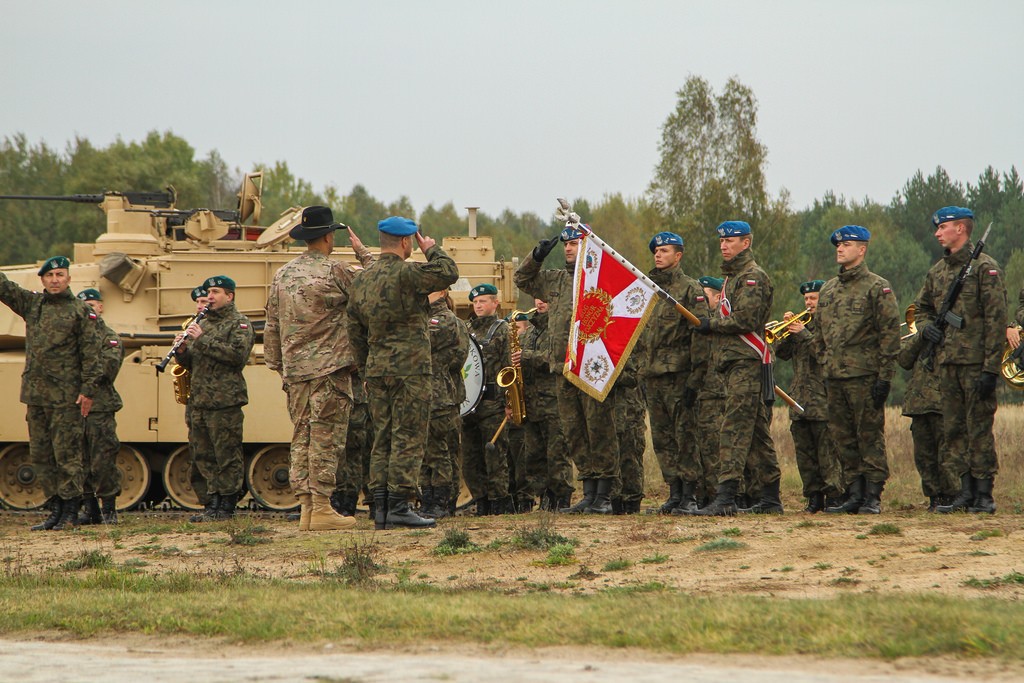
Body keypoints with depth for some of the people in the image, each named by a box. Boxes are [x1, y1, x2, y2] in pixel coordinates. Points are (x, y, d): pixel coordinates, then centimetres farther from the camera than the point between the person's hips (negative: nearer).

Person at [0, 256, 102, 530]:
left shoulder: (81, 312, -1)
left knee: (67, 455, -5)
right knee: (41, 456, 8)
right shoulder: (31, 304, 12)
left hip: (66, 397, -6)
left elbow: (90, 355, -4)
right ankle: (55, 510, 15)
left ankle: (70, 512, 0)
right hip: (35, 395, 6)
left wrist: (88, 390, -11)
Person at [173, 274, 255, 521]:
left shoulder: (239, 324, 0)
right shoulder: (203, 324, 22)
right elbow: (191, 364, 22)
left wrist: (203, 340, -17)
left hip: (225, 401, -8)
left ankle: (226, 507, -2)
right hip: (200, 403, 8)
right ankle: (213, 504, 13)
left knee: (227, 457, -5)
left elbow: (238, 354, -18)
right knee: (204, 457, 8)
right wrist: (181, 350, -1)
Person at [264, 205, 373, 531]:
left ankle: (306, 508, 6)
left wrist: (277, 365, 21)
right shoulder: (333, 271, -10)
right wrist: (362, 253, 8)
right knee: (326, 438, -5)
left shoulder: (283, 275, 11)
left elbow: (271, 327, 14)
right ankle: (321, 508, -7)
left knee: (302, 437, 8)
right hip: (330, 368, -6)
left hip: (295, 369, 6)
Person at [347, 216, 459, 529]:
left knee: (383, 439, 9)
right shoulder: (407, 274, -13)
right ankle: (399, 506, -10)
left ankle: (381, 509, 7)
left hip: (376, 371, 7)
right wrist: (432, 250, 6)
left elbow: (355, 330, 16)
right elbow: (449, 273, -12)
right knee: (408, 438, -5)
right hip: (409, 369, -7)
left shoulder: (362, 280, 12)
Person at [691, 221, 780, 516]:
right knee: (757, 431, 12)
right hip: (733, 362, 10)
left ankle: (726, 498, -22)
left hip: (746, 362, -10)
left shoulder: (753, 277, -9)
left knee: (735, 428, -16)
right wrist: (713, 325, 14)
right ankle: (771, 498, 17)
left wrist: (711, 324, -10)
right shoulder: (732, 276, 23)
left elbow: (746, 319, -19)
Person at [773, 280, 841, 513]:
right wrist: (788, 331, -1)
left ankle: (834, 495, -6)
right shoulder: (803, 323, 19)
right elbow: (782, 353, 13)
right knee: (804, 452, 6)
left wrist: (804, 334, -16)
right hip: (800, 400, 7)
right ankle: (814, 496, 12)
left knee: (827, 452, -8)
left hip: (824, 401, -7)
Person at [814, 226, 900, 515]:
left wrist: (885, 377, -13)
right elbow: (820, 333, 22)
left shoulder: (877, 287, -4)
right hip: (835, 378, 7)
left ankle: (872, 498, 0)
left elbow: (891, 332, -8)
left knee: (870, 436, -3)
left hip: (865, 377, -7)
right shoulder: (828, 290, 16)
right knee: (844, 438, 8)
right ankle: (853, 494, 13)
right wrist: (825, 367, 14)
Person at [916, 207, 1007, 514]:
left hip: (976, 362, -7)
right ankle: (966, 492, 14)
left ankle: (984, 496, 0)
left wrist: (990, 369, -17)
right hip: (948, 362, 7)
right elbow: (922, 307, 29)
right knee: (954, 431, 8)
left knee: (979, 429, -5)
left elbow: (997, 319, -12)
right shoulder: (938, 270, 14)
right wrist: (926, 326, 4)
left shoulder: (984, 267, -8)